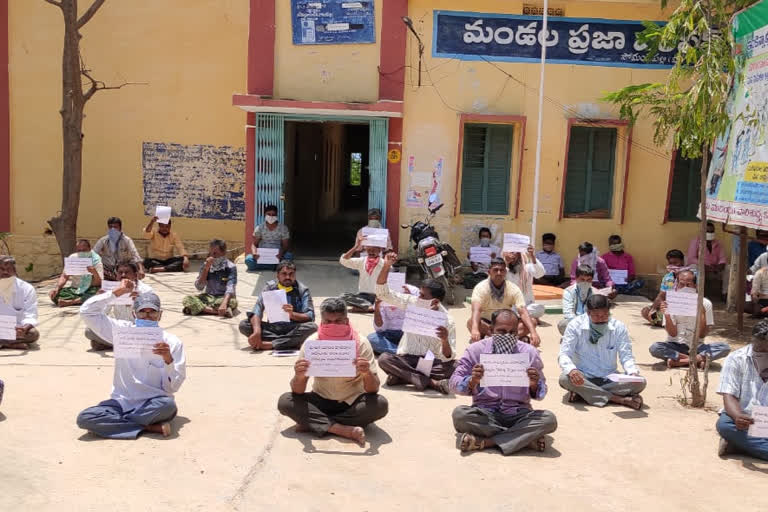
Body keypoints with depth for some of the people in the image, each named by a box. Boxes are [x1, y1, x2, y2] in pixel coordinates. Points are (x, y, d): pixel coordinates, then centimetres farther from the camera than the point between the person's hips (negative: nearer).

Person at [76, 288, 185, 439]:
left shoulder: (172, 342, -4)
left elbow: (172, 387, -6)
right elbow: (87, 311, -3)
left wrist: (168, 359, -22)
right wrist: (118, 291, -3)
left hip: (153, 405, -2)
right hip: (122, 402, 2)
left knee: (168, 405, -37)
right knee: (84, 418, -25)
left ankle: (111, 423, -15)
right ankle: (150, 427, -20)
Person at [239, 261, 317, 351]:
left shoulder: (302, 290, -2)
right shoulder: (270, 287, 1)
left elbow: (310, 316, -11)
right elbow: (256, 311, -11)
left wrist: (292, 315, -32)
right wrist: (257, 331, -30)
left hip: (293, 330, -2)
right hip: (272, 328, 2)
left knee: (312, 326, -31)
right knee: (243, 325, -20)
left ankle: (269, 344, -30)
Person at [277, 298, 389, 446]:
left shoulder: (361, 344, -16)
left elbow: (373, 390, -19)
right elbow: (298, 392, -14)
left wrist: (367, 374, -41)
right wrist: (299, 377, -37)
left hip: (352, 402, -1)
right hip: (321, 401, 1)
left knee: (381, 404, -30)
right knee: (285, 402, -23)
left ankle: (314, 424, -20)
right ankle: (346, 430, -28)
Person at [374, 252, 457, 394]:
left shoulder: (447, 322, -14)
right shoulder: (412, 302, -6)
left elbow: (448, 358, -17)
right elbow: (382, 293, -9)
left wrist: (445, 340, -38)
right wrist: (386, 266, -22)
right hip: (407, 359, 1)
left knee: (455, 367, -31)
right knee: (384, 359, -30)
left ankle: (402, 377, -25)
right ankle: (429, 382, -30)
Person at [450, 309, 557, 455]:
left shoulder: (529, 352, 3)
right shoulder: (475, 350, 0)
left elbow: (540, 395, 7)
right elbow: (454, 383, 0)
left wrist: (534, 384, -17)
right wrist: (472, 381, -22)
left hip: (518, 414, 1)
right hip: (484, 414, 0)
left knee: (549, 419, -26)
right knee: (459, 414, -31)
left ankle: (484, 441, -23)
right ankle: (525, 439, -20)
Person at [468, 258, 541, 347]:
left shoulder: (513, 289, -10)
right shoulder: (481, 287, -17)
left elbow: (523, 312, -19)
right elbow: (476, 310, -33)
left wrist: (533, 333, -36)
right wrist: (475, 329, -53)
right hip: (486, 323, -3)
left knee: (532, 322, -21)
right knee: (471, 322, -35)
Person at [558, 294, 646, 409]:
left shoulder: (618, 327, -4)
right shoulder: (576, 325, -10)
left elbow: (626, 356, -4)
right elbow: (564, 354, -12)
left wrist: (633, 373, -26)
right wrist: (571, 369, -35)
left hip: (610, 379, 2)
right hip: (583, 378, -2)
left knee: (640, 382, -23)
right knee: (564, 379, -35)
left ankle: (583, 393, -22)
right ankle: (620, 399, -27)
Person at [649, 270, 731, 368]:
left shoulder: (705, 304, -3)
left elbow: (702, 335, -4)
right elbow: (672, 334, -7)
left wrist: (702, 316, -18)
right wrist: (667, 315, -22)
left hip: (696, 346, 1)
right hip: (675, 346, -1)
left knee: (725, 347, -26)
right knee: (654, 348, -31)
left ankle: (677, 361, -26)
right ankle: (698, 359, -24)